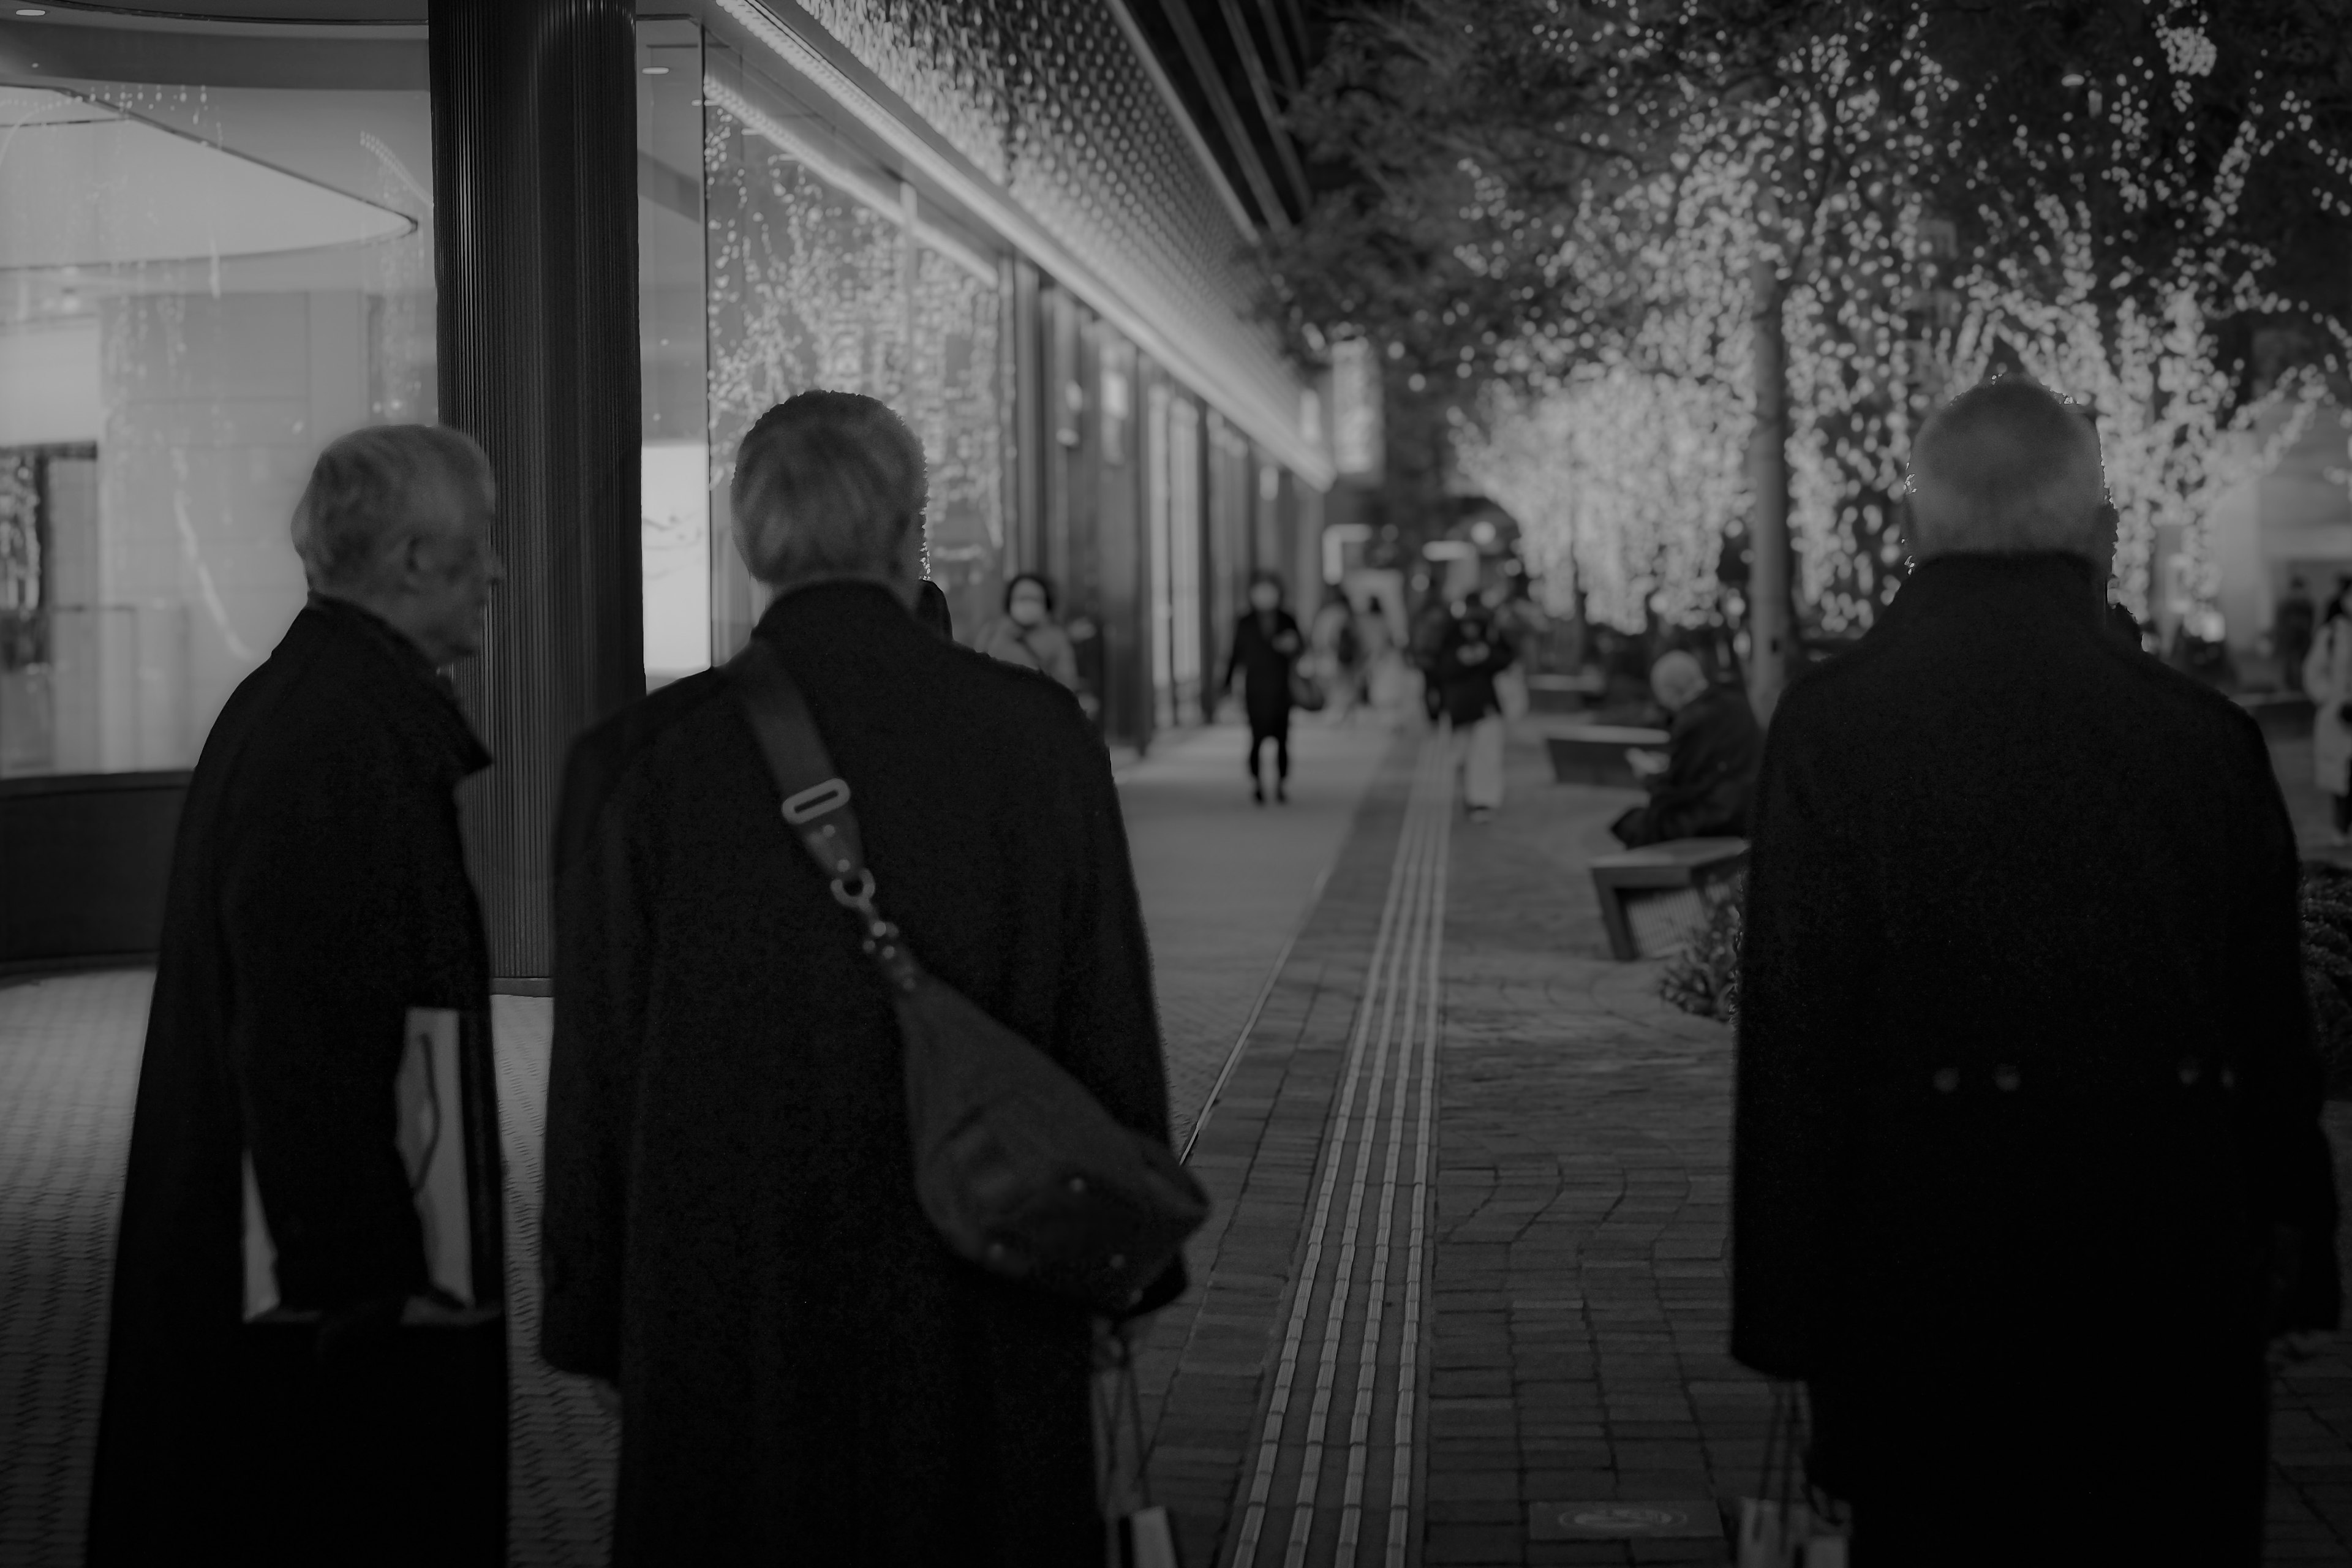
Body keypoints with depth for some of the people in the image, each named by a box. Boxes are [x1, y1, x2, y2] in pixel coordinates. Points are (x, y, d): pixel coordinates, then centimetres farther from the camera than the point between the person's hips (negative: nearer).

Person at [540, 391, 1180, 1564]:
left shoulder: (636, 763, -8)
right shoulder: (1042, 736, -6)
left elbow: (595, 1073, -3)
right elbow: (1112, 1030, -1)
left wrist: (594, 1319, 8)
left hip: (724, 1318, 0)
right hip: (987, 1324, 1)